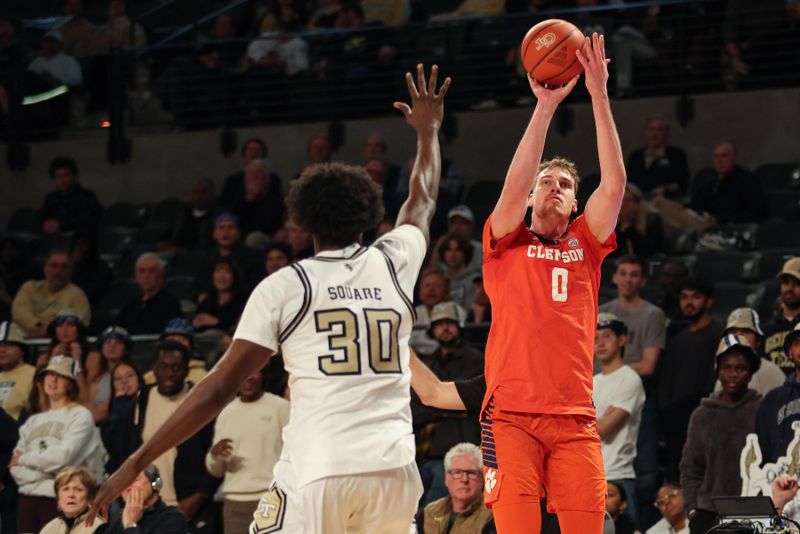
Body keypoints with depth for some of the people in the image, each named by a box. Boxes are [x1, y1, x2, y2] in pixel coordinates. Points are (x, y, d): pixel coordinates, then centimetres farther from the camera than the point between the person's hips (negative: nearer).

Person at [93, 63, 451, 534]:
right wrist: (429, 129, 55)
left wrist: (138, 462, 1)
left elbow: (220, 388, -3)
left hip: (318, 473, -4)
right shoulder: (394, 264, 12)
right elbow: (423, 203, 36)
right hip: (394, 468, 4)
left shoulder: (283, 287, 2)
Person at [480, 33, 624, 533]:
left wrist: (599, 95, -1)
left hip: (575, 419, 3)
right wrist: (546, 104, -11)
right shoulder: (507, 244, 12)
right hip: (511, 414, -2)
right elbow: (514, 185, -6)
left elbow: (615, 183, 5)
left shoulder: (585, 245, 17)